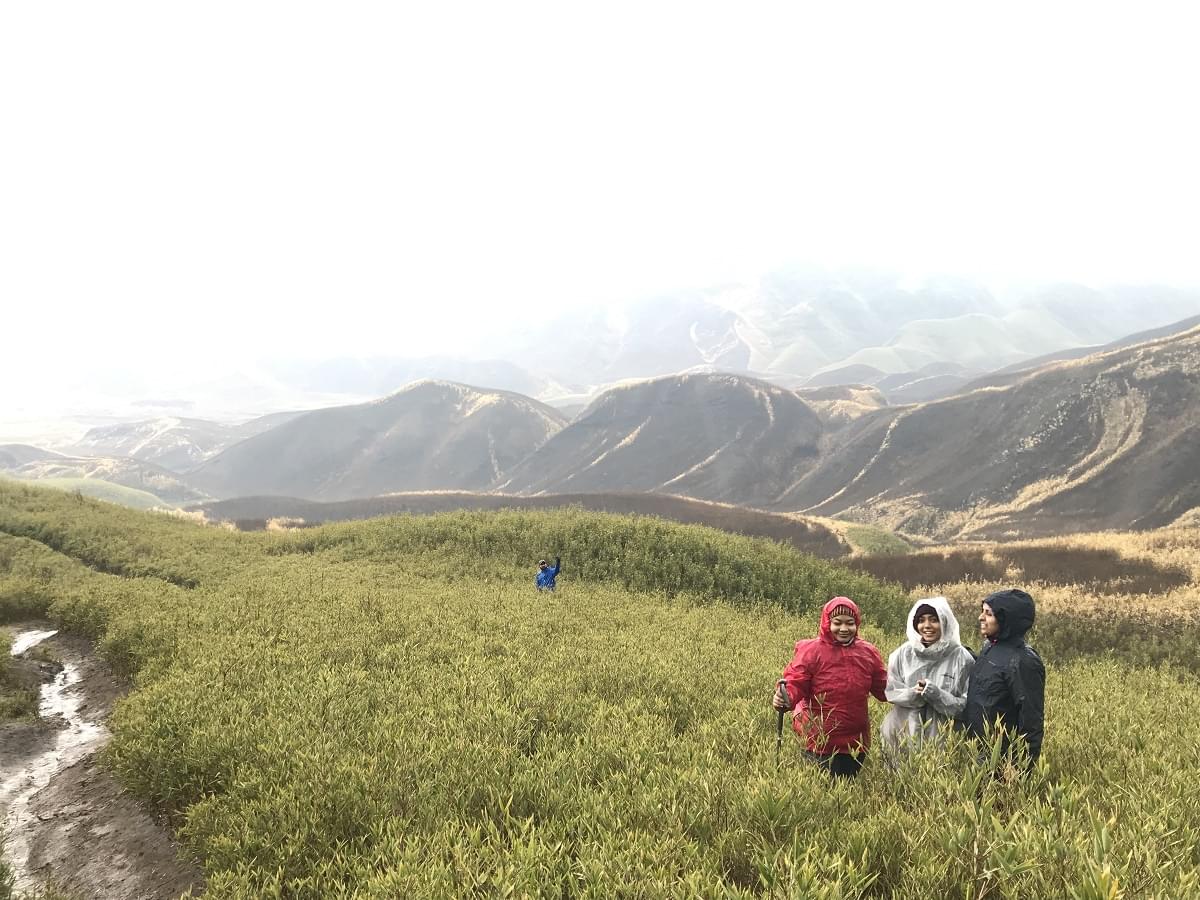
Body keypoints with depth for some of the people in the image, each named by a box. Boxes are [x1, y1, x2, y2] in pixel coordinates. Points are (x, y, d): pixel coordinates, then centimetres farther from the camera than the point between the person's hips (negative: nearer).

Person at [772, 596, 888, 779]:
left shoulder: (868, 652, 3)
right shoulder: (811, 651, -10)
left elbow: (884, 688, 9)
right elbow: (795, 684, -15)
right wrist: (785, 699, -35)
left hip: (856, 741, 4)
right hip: (819, 741, -4)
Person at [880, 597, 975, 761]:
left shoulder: (961, 658, -6)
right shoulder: (903, 654, 0)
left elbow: (967, 704, -6)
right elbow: (892, 691, 3)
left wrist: (936, 694, -20)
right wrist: (914, 693, -16)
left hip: (943, 737, -2)